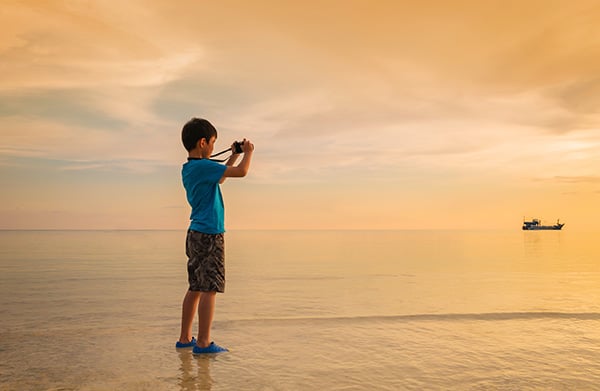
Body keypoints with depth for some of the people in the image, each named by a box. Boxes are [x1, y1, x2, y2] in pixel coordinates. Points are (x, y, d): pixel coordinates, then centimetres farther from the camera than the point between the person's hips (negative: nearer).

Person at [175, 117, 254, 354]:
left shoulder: (189, 169, 14)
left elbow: (219, 178, 29)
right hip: (209, 235, -10)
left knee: (195, 288, 14)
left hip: (196, 234, 10)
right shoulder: (203, 166, -15)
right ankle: (203, 343, -3)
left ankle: (185, 338, 21)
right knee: (209, 289, -6)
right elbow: (241, 172, -15)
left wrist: (234, 156, 28)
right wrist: (248, 152, 3)